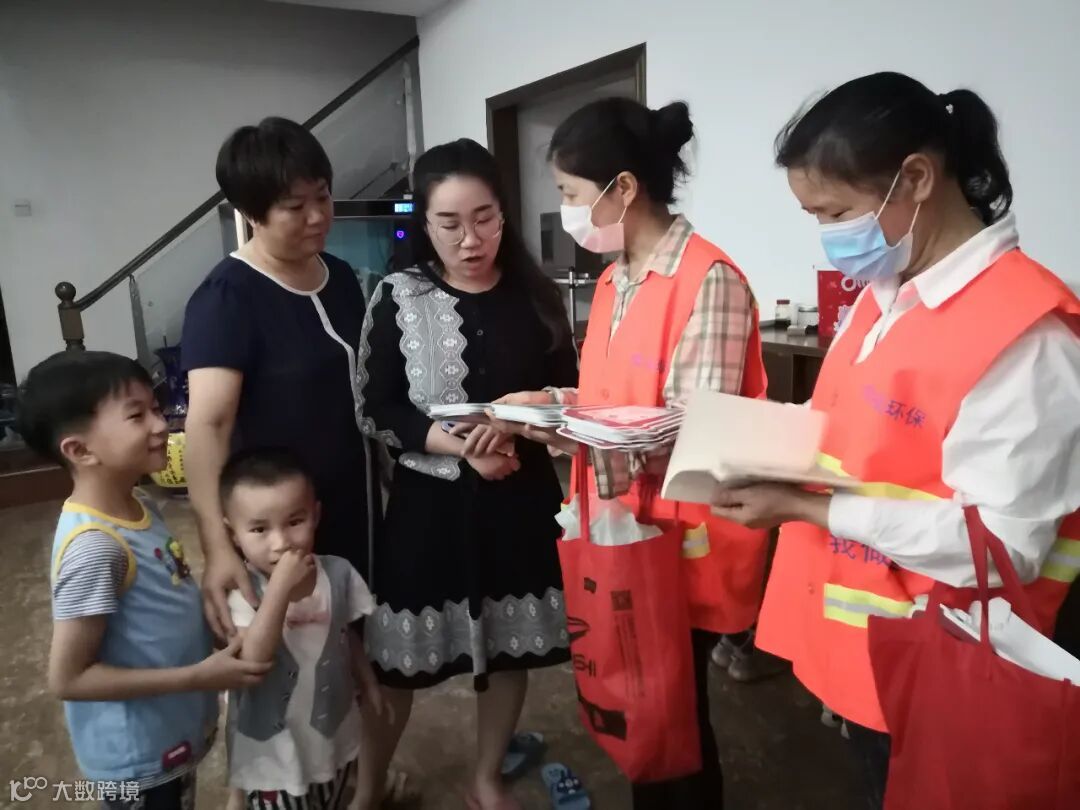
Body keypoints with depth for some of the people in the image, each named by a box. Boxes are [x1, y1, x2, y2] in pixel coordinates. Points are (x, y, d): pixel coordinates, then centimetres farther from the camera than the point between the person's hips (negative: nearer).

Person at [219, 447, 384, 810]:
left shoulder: (338, 572, -13)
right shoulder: (239, 589, -24)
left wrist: (369, 685, 15)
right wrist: (280, 588, -40)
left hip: (335, 736, 4)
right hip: (273, 753, -4)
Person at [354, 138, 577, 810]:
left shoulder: (536, 296, -1)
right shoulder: (398, 300, -5)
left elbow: (569, 396, 3)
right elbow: (377, 412, -6)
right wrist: (460, 445, -20)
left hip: (521, 497, 2)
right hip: (430, 501, -2)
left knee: (512, 644, 14)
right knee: (401, 656, 8)